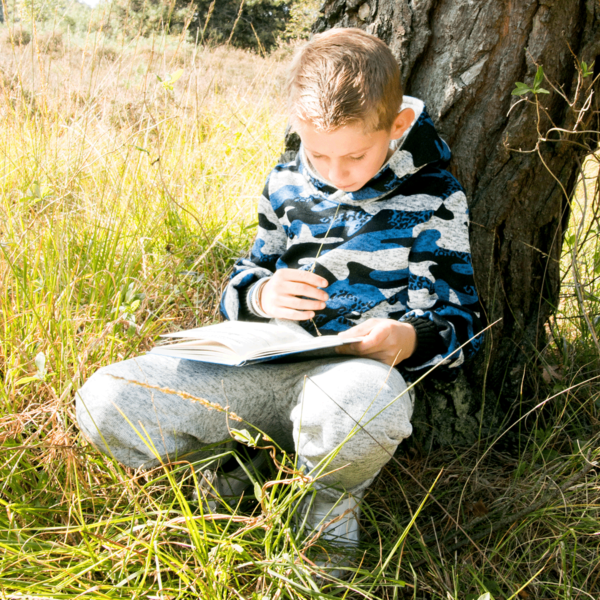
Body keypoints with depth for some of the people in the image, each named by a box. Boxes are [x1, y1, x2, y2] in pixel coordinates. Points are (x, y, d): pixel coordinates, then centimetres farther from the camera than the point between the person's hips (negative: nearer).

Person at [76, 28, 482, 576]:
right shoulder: (286, 185, 14)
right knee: (103, 403, -20)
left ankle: (332, 503, -8)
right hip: (262, 360, 4)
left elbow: (460, 319, 4)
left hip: (360, 368, -3)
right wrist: (262, 294, -5)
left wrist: (409, 338, -20)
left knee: (361, 400, -45)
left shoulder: (433, 199, 2)